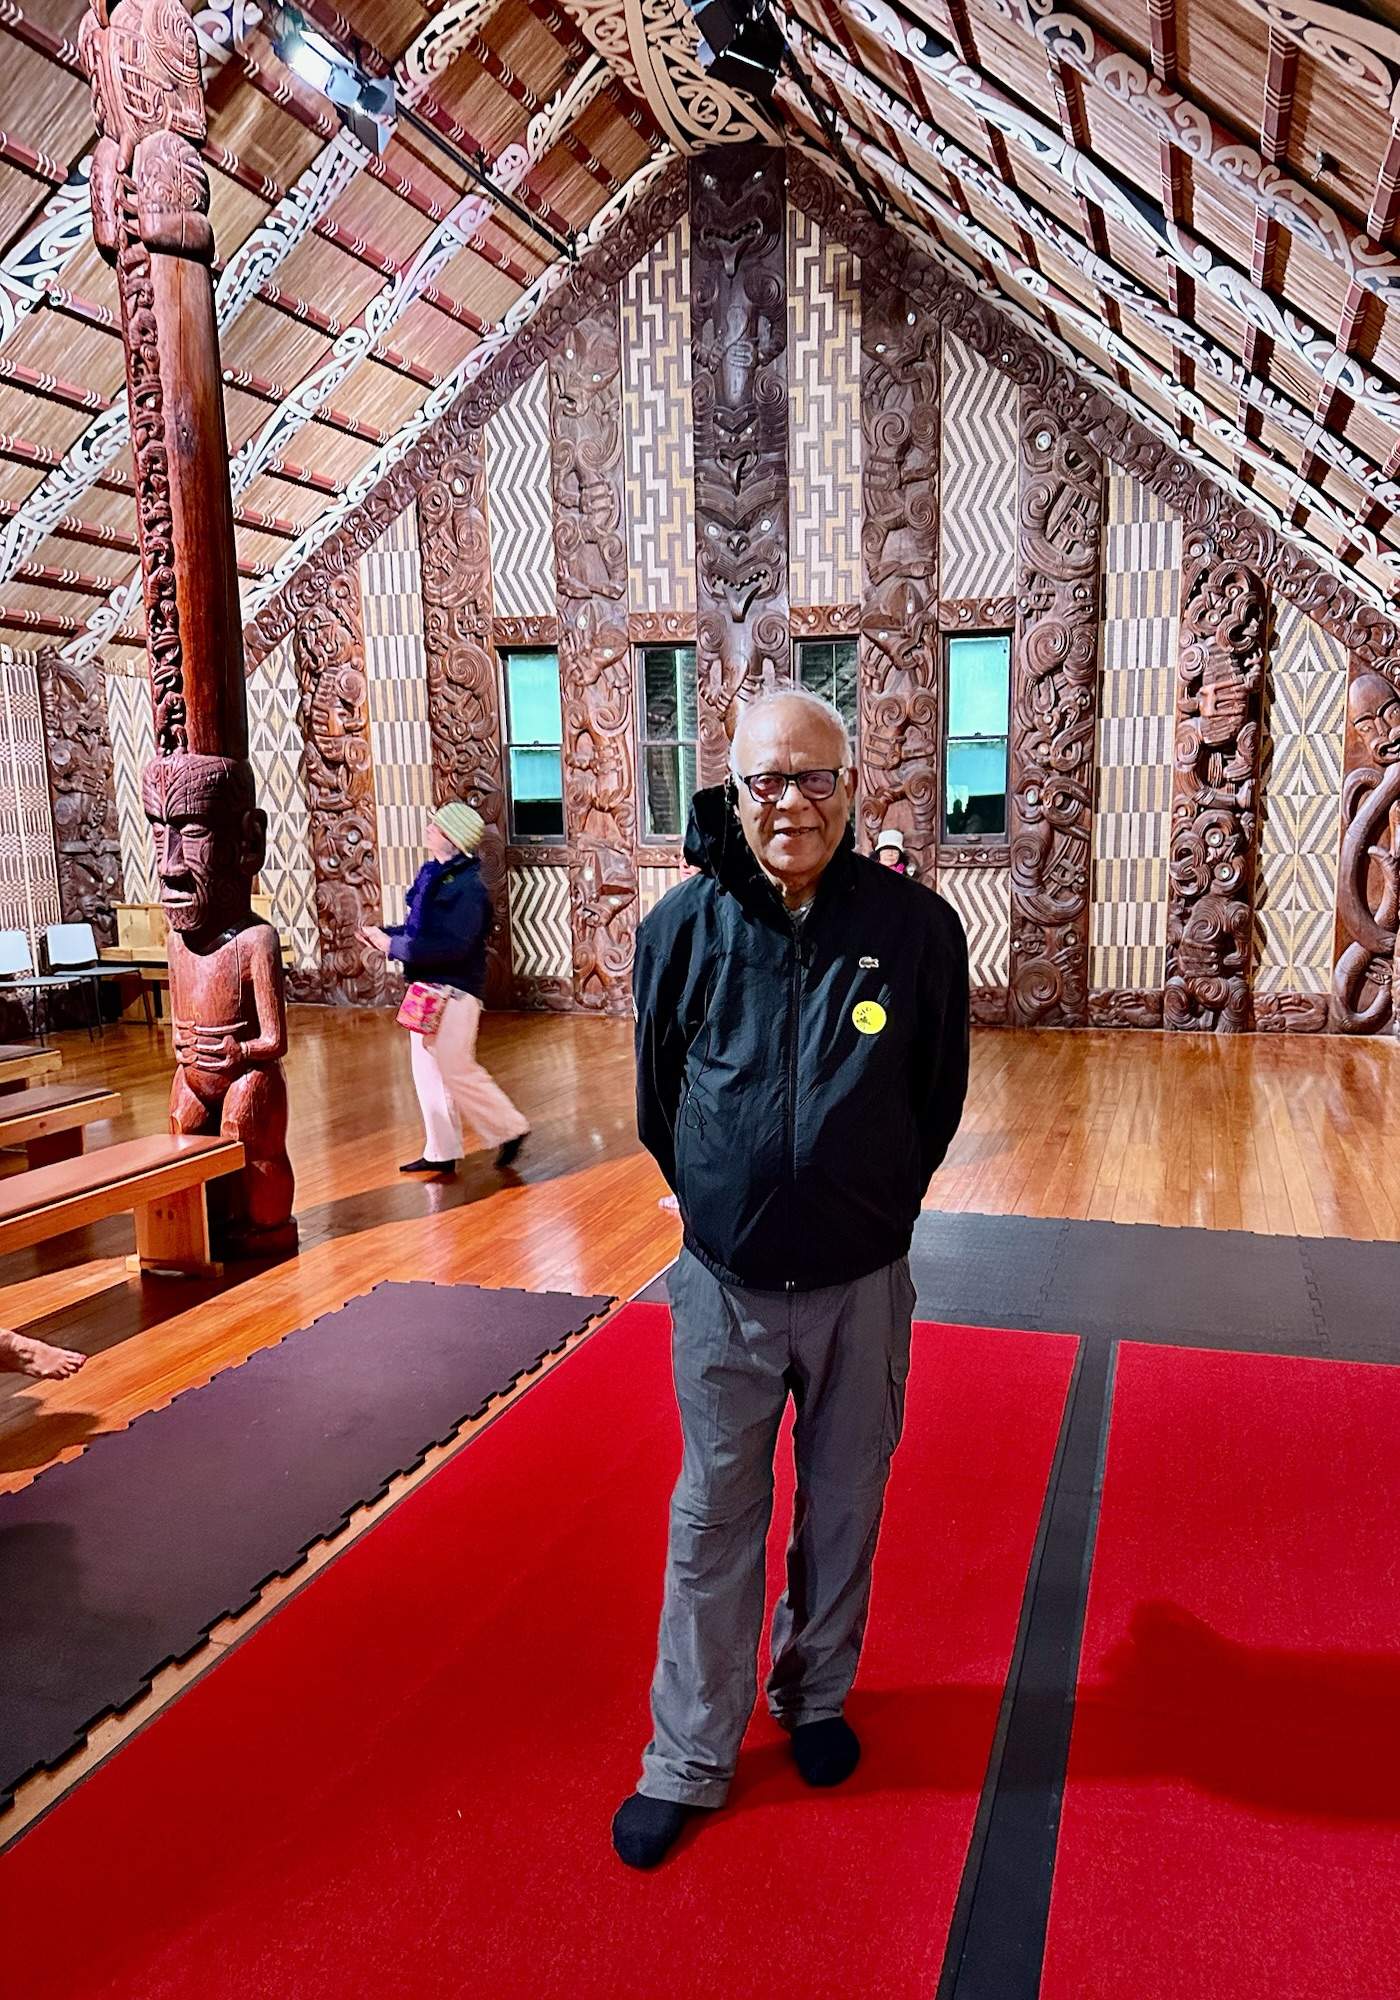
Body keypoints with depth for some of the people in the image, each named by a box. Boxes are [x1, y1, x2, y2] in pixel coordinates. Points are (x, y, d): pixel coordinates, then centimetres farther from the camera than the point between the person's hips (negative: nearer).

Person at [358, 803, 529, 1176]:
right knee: (428, 1071, 12)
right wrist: (383, 934, -1)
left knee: (456, 1071, -5)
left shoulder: (468, 887, -17)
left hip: (453, 991, -9)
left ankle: (509, 1128, 13)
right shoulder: (433, 875, 10)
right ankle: (441, 1152, 21)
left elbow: (452, 947, -26)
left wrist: (394, 946, -22)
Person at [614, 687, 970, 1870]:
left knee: (844, 1509, 19)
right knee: (713, 1521, 12)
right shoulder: (685, 926, -10)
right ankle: (690, 1759, 31)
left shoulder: (917, 929, -11)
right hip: (725, 1284, 0)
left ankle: (817, 1697, 44)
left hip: (864, 1285, 0)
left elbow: (939, 1096, 3)